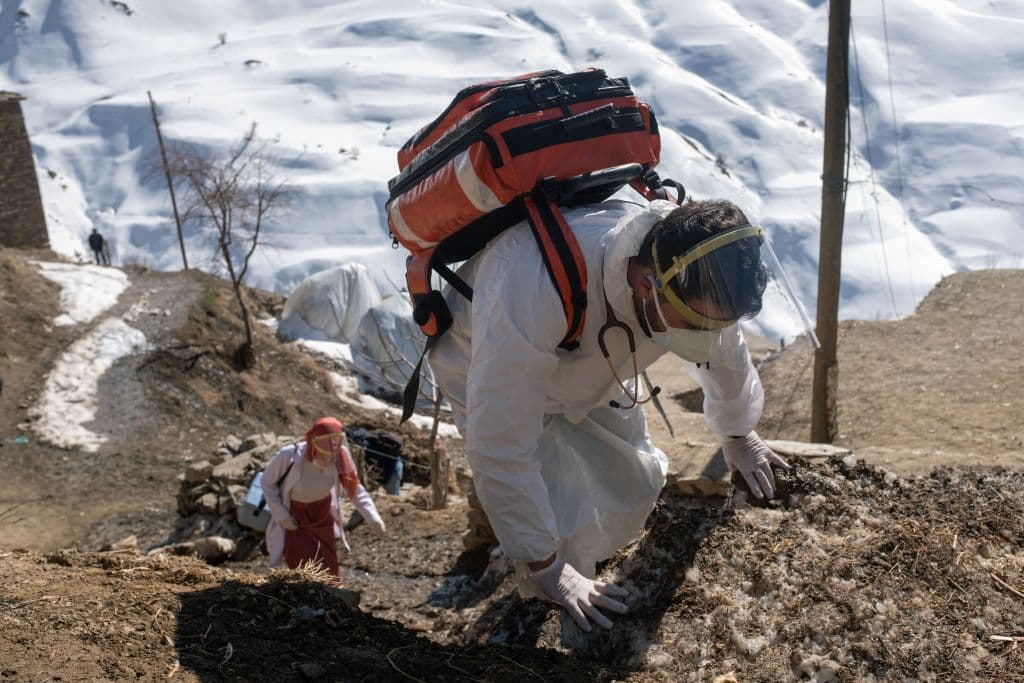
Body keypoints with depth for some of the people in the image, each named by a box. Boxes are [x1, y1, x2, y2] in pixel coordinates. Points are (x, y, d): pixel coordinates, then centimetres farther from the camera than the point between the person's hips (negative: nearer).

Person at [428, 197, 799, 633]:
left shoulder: (700, 269, -28)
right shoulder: (534, 290, -49)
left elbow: (722, 352, -2)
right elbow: (499, 448, -41)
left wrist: (737, 435, 15)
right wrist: (545, 568, -32)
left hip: (590, 363, 6)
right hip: (486, 368, -5)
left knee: (637, 482, 5)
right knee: (565, 522, -14)